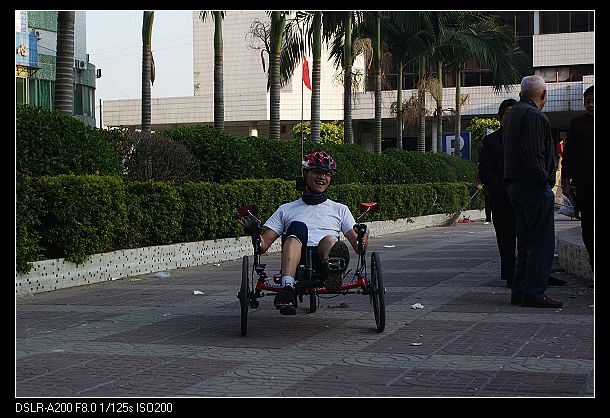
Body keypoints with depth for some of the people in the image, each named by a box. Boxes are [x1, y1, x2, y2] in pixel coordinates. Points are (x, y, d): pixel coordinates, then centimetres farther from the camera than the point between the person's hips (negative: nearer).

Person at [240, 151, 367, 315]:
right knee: (297, 227, -31)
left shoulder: (340, 209, 30)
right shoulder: (286, 209, 29)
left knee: (328, 239, -33)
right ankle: (287, 287, -54)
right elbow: (263, 245, 18)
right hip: (297, 261, 0)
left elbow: (359, 247, 18)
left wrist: (362, 236, -6)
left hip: (323, 260, 0)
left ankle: (333, 270, -69)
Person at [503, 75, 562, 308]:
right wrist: (545, 178, -12)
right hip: (534, 186, -10)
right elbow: (534, 155, -22)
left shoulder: (513, 114, 17)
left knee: (525, 241, 14)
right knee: (541, 242, -6)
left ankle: (519, 292, 17)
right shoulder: (534, 116, -13)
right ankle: (534, 293, -6)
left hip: (515, 184, 10)